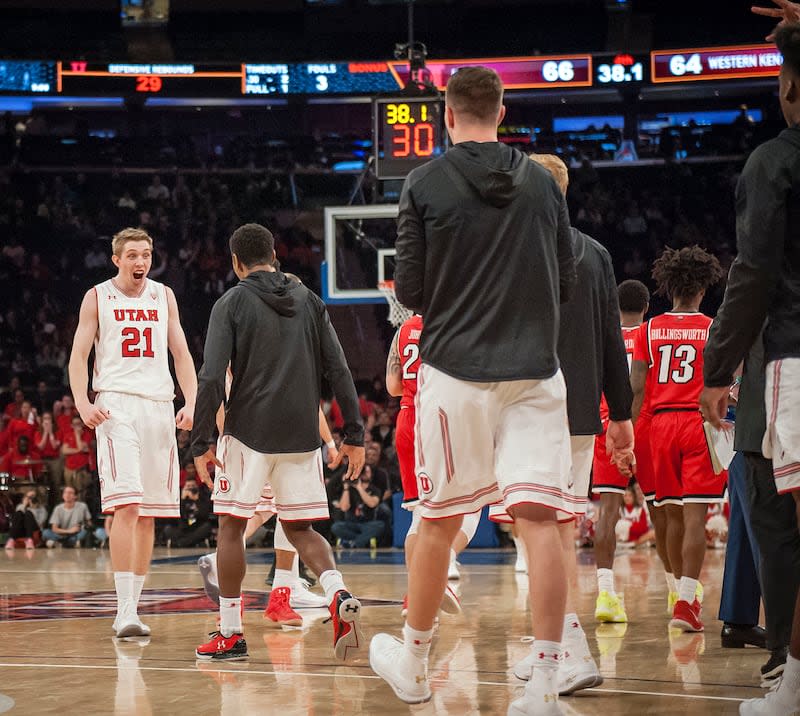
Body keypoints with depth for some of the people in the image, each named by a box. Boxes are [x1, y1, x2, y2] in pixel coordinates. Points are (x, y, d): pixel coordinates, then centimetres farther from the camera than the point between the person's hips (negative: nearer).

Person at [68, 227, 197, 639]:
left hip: (160, 405, 4)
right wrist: (83, 403, -14)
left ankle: (131, 608, 14)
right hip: (116, 404, -4)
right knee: (126, 505, -17)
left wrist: (192, 403, -1)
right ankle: (125, 611, -20)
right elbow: (79, 356, 2)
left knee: (149, 513, 5)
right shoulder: (97, 297, 5)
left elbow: (181, 354, 14)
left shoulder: (163, 296, 14)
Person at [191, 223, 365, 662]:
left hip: (249, 432, -3)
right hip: (301, 436, 4)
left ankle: (229, 633, 9)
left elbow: (212, 378, -10)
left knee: (232, 526, 8)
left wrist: (201, 444, -7)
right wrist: (354, 436, 8)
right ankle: (339, 596, -14)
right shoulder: (309, 301, 10)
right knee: (300, 529, 12)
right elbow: (339, 372, 6)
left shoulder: (232, 304, -1)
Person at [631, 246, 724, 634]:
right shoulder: (714, 329, 0)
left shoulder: (651, 329, 6)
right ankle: (686, 601, -16)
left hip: (661, 423, 3)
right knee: (695, 517, -7)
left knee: (673, 515, 13)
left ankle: (683, 594, 22)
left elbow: (636, 388, 1)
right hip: (700, 422, -3)